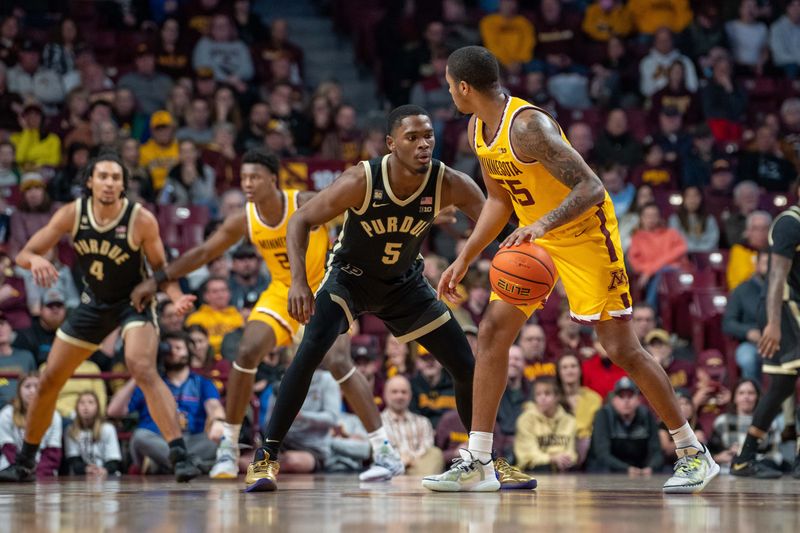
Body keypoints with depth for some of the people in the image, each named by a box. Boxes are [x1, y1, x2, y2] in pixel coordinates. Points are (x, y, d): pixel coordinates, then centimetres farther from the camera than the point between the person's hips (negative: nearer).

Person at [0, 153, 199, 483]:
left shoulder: (141, 220, -21)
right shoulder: (72, 214, -14)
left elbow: (159, 267, -8)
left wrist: (176, 296, -28)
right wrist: (36, 260, -35)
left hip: (134, 301, -4)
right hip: (94, 302, 4)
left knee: (143, 371, -30)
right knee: (49, 381, 8)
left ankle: (179, 455, -30)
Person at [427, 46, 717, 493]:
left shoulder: (528, 125, -26)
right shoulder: (479, 130, 2)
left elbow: (591, 188, -31)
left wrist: (542, 224, -44)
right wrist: (464, 261, 14)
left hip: (586, 234, -9)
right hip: (536, 237, 9)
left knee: (621, 349, -8)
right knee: (493, 331, -1)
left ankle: (695, 454, 4)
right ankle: (478, 465, 2)